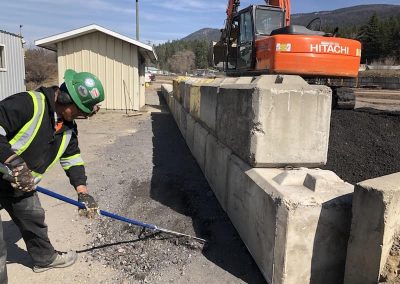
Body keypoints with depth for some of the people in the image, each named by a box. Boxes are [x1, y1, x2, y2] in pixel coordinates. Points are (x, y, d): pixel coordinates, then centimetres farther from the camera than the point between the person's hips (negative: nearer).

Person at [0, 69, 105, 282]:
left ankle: (45, 258, 45)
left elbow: (72, 156, 6)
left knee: (34, 219, 22)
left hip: (20, 184, 8)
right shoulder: (28, 103, -27)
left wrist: (82, 191, 0)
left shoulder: (68, 126, 0)